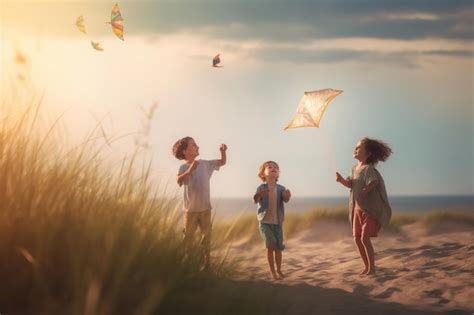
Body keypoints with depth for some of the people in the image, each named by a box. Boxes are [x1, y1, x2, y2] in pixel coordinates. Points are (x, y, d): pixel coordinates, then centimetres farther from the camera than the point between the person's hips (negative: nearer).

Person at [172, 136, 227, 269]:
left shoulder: (205, 164, 6)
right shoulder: (184, 167, -11)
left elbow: (222, 162, 14)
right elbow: (179, 180, -29)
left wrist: (223, 151, -5)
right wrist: (190, 170, -39)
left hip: (205, 208, 5)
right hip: (191, 208, -5)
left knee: (206, 236, 11)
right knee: (187, 236, 2)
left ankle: (206, 262, 21)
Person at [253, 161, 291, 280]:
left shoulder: (280, 188, -1)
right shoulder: (261, 188, -7)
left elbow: (285, 199, -19)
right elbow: (256, 200, -23)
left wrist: (287, 196, -44)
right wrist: (258, 195, -47)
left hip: (277, 222, 3)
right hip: (265, 222, -3)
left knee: (278, 247, 8)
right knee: (270, 245, -14)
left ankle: (278, 270, 28)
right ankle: (272, 272, -4)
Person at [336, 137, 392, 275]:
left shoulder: (369, 168, -16)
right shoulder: (355, 168, 8)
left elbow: (373, 183, -30)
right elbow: (352, 185, 12)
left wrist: (365, 190, -44)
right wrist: (342, 180, -5)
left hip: (370, 209, -8)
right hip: (357, 209, 8)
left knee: (365, 238, -12)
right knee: (357, 239, 7)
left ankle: (372, 267, 0)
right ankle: (367, 266, 20)